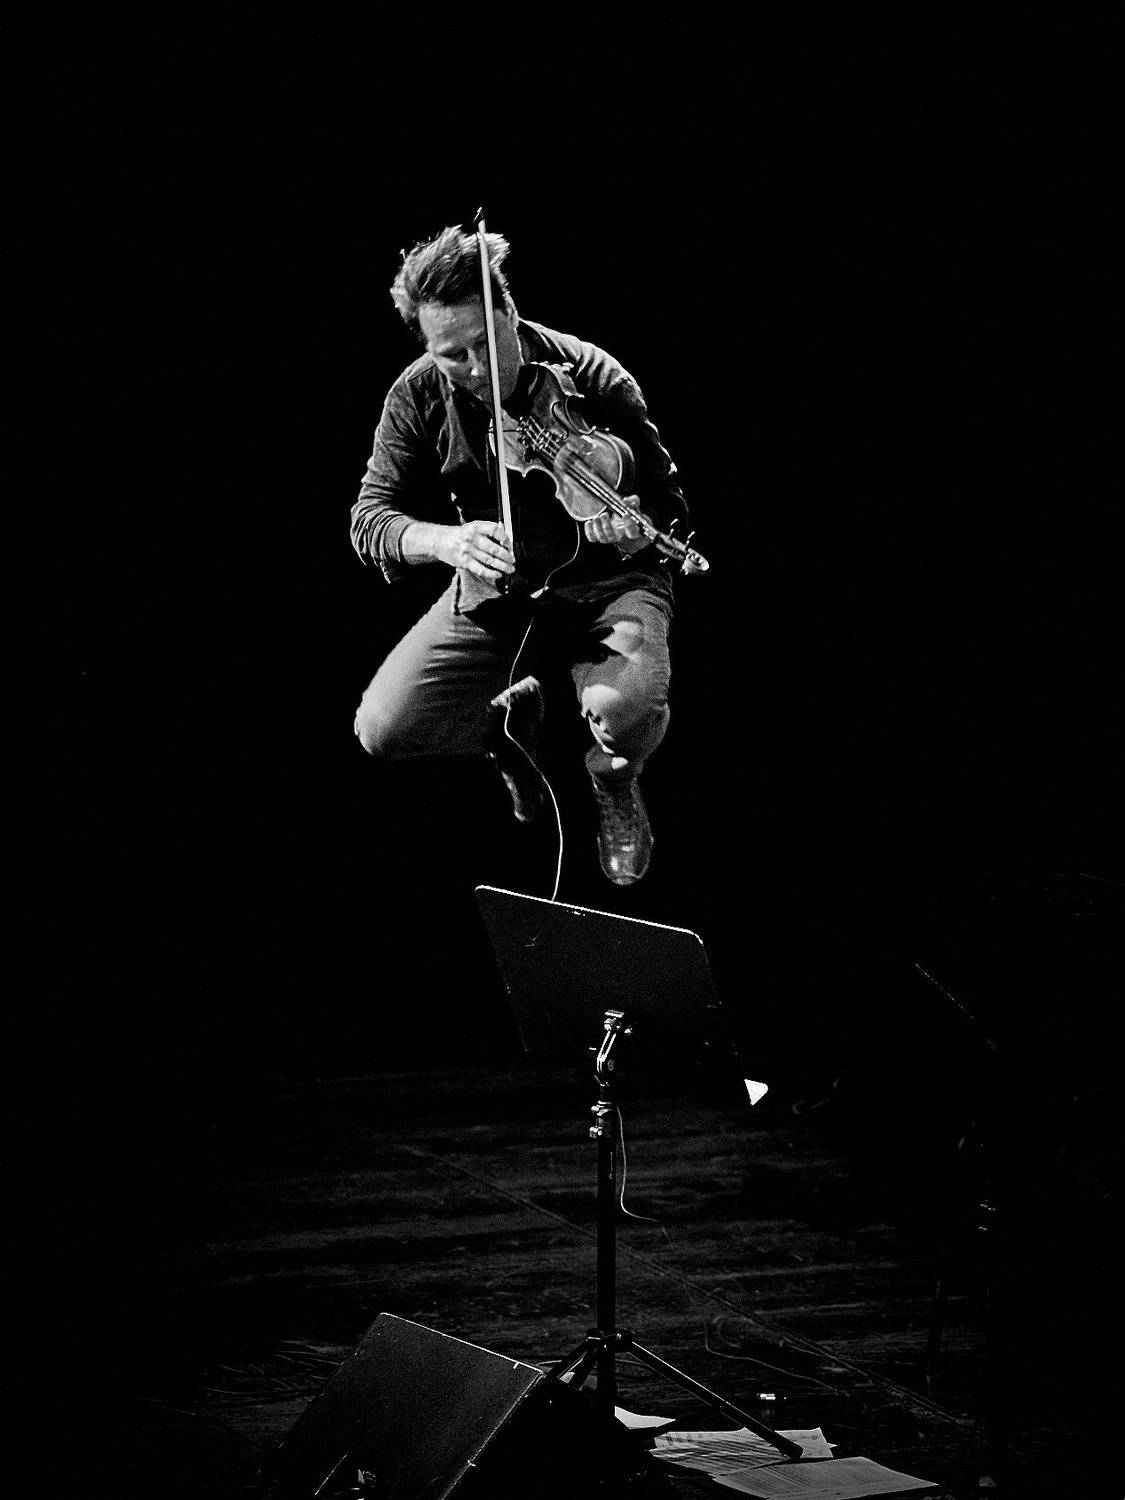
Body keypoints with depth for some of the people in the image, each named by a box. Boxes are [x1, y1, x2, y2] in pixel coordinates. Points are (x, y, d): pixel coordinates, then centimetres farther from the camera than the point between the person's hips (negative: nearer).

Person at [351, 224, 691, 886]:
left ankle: (615, 781, 6)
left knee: (627, 715, -35)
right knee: (384, 729, -16)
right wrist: (445, 540, -34)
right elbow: (371, 518, -11)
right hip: (489, 593, 3)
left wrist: (635, 527, -36)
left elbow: (667, 504, -10)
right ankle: (511, 717, 18)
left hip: (603, 583, -3)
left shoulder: (593, 378, -18)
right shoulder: (419, 397, -10)